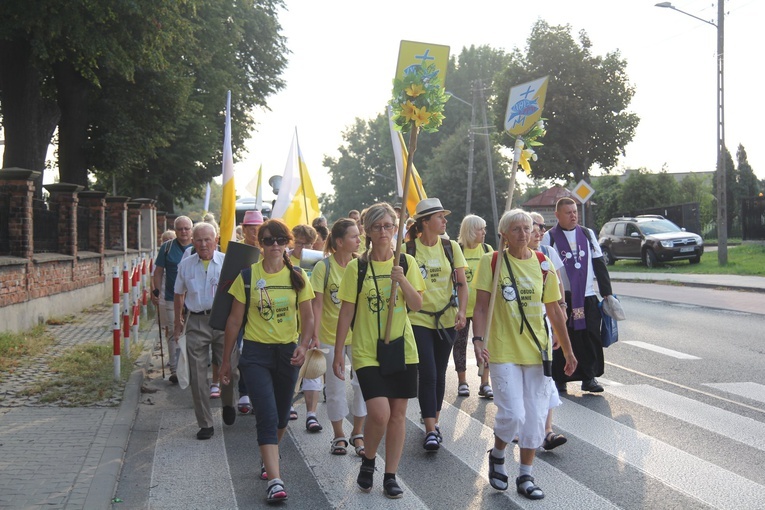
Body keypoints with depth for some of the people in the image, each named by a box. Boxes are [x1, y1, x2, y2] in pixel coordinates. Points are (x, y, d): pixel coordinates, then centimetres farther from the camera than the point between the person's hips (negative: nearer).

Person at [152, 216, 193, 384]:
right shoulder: (167, 247, 4)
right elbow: (159, 271, 7)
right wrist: (156, 291, -1)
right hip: (172, 299, -1)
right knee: (174, 333, -1)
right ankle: (175, 370, 3)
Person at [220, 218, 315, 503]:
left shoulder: (297, 277, 2)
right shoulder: (247, 276, -2)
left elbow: (307, 317, 6)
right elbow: (234, 320, 3)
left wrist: (303, 345, -13)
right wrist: (226, 360, 4)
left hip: (288, 352, 3)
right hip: (256, 352, -3)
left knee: (281, 416, 15)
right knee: (267, 415, -13)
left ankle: (268, 459, 41)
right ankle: (275, 481, -16)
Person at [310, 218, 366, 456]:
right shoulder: (324, 267, -9)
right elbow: (317, 304, -9)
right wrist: (315, 337, -13)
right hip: (331, 335, -2)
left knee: (362, 383, 1)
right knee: (335, 387, 8)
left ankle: (357, 434, 17)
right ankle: (339, 436, 23)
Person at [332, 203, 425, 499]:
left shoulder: (406, 262, 3)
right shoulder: (357, 267, -4)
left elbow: (417, 305, -1)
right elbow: (346, 312, -2)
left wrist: (402, 280, -18)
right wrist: (338, 353, -3)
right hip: (367, 351, -3)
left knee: (398, 413, 5)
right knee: (379, 413, -15)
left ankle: (391, 476, 19)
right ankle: (368, 461, 14)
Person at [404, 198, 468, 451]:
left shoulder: (451, 247, 3)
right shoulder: (408, 249, -6)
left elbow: (461, 284, 3)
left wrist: (462, 311, -11)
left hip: (446, 319, 3)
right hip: (419, 319, -3)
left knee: (439, 373, 12)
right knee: (427, 374, -10)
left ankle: (434, 420, 27)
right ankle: (431, 430, -6)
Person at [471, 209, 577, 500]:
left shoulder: (542, 264, 4)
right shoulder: (492, 262, -4)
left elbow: (554, 311, 9)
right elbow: (481, 305, -6)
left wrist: (568, 351, 11)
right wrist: (478, 339, -20)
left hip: (537, 352, 3)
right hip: (503, 352, -3)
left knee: (535, 418, 6)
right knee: (513, 414, -11)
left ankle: (525, 477, 22)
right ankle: (497, 455, 20)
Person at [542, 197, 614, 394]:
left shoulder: (588, 234, 12)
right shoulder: (549, 237, 1)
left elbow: (599, 265, 14)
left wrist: (607, 293, 9)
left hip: (587, 296, 3)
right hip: (561, 297, -3)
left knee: (590, 337, 0)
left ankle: (589, 377, 10)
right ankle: (559, 379, 11)